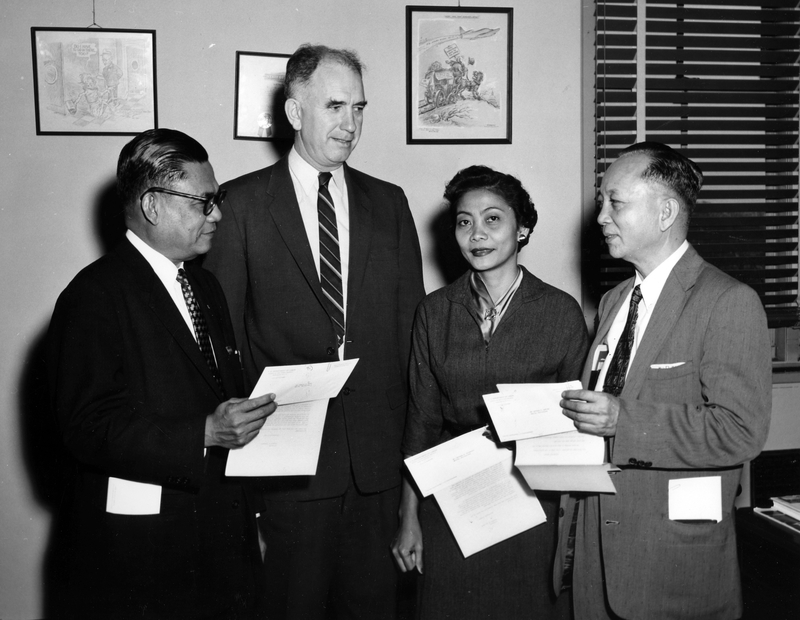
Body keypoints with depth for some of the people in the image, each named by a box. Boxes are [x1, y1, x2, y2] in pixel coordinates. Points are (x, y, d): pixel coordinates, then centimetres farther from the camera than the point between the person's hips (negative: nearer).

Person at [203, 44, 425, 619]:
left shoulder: (389, 203, 9)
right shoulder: (242, 203, -1)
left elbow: (411, 324, 9)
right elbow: (223, 331, -1)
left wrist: (416, 437, 3)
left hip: (379, 453, 3)